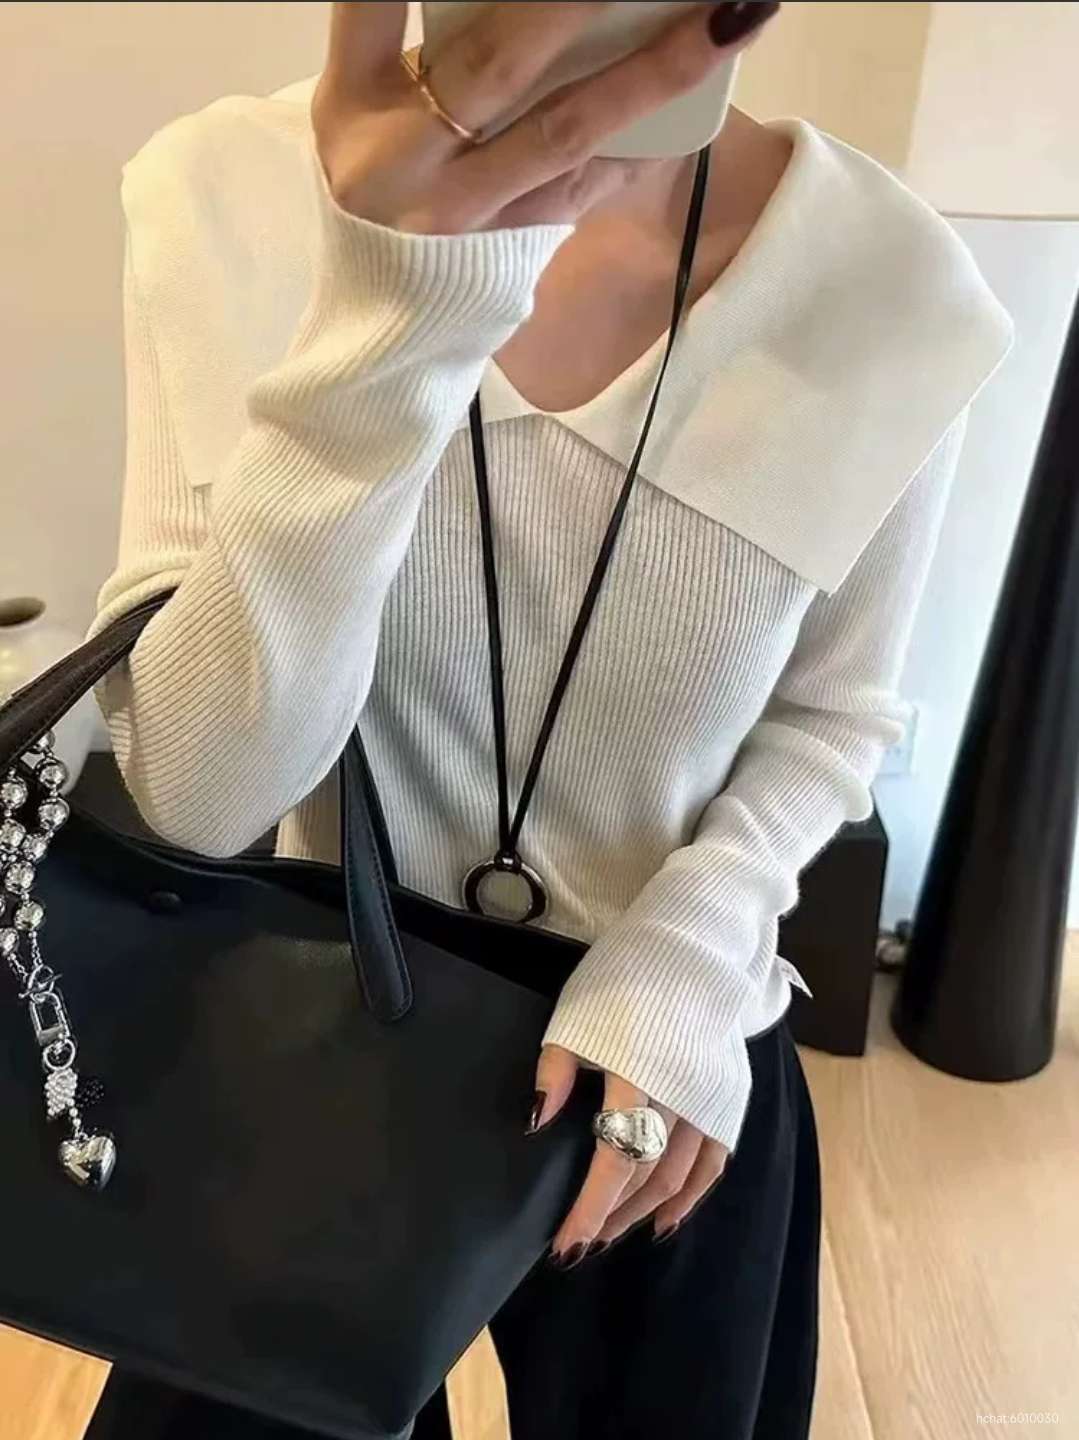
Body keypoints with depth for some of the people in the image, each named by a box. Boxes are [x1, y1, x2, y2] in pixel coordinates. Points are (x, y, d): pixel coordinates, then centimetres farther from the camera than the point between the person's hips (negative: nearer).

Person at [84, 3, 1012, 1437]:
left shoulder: (894, 291, -16)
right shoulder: (233, 197, -17)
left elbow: (832, 713, -1)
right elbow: (192, 793, -23)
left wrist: (686, 953, -19)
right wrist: (388, 327, -36)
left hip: (672, 1068, 1)